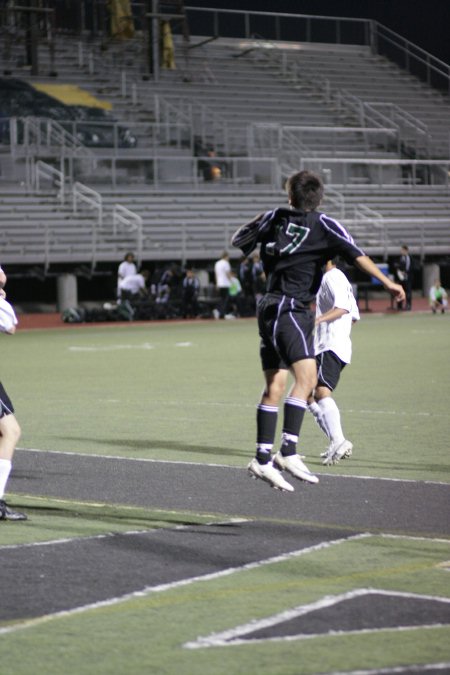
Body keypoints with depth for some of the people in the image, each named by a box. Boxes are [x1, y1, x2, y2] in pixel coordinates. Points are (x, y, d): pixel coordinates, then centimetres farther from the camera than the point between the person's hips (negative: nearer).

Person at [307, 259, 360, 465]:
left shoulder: (331, 277, -7)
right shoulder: (340, 278, 23)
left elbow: (342, 307, -23)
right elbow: (354, 315, 26)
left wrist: (318, 319, -32)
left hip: (330, 346, -11)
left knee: (322, 391, -24)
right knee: (309, 395, 13)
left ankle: (338, 441, -38)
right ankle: (336, 444, 9)